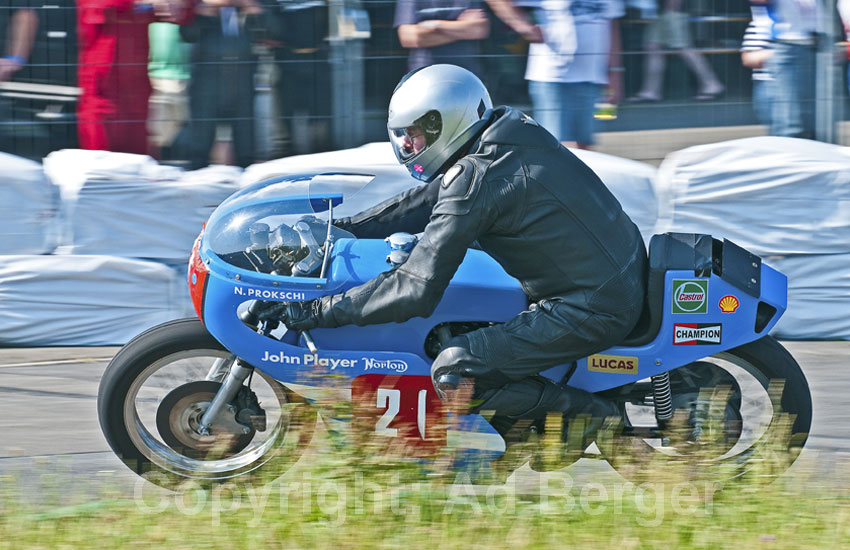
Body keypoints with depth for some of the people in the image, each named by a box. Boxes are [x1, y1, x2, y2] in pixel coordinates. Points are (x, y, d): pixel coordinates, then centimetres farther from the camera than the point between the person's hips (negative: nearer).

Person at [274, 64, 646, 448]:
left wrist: (320, 311, -12)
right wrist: (343, 228, 23)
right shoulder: (508, 135, 8)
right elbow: (428, 200, 24)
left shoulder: (476, 179, -19)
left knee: (452, 376, -17)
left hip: (592, 310, -10)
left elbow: (416, 291, -20)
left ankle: (592, 416, -7)